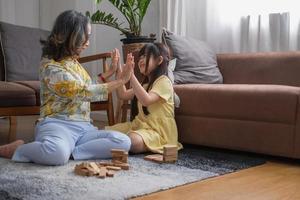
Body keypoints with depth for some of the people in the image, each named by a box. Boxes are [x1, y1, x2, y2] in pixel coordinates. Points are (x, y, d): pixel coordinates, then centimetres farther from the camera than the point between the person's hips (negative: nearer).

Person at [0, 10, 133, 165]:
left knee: (123, 142, -18)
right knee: (57, 153, -43)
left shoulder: (73, 62, 17)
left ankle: (66, 151, -17)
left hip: (83, 127, 7)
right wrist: (120, 81, -11)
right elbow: (84, 92, -16)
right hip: (57, 124, -7)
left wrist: (108, 73, 22)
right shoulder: (50, 66, -10)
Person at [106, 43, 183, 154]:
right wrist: (118, 70, 8)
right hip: (140, 125, 8)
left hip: (158, 131, -8)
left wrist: (131, 74, -28)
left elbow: (146, 100, -27)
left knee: (132, 140, -37)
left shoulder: (163, 81, -10)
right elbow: (123, 95, 14)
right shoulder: (146, 84, 20)